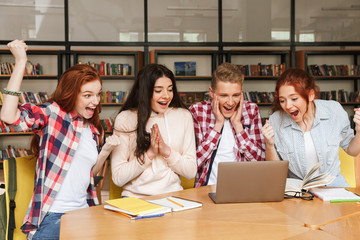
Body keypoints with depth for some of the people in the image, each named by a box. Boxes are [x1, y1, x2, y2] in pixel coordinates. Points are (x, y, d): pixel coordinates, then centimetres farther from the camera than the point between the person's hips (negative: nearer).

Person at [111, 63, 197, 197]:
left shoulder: (183, 116, 8)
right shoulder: (125, 119, 0)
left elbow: (191, 172, 5)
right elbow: (118, 178, -4)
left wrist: (167, 151, -9)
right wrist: (150, 153, -11)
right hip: (135, 196, -2)